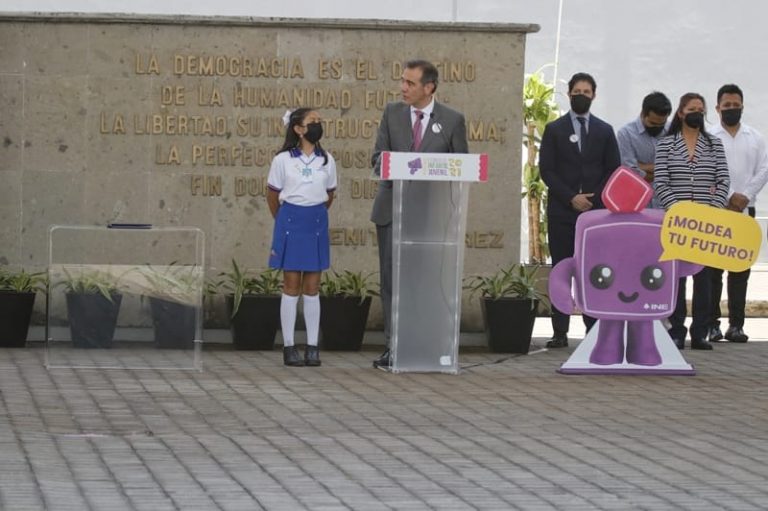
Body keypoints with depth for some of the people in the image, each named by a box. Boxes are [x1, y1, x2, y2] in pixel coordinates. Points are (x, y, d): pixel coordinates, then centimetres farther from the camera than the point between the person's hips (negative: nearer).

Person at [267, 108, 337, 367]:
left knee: (312, 287, 4)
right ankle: (289, 346, 3)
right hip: (291, 221, -2)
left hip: (317, 224, 2)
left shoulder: (327, 161, 5)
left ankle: (312, 347, 5)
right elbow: (272, 195, 8)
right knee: (291, 285, -1)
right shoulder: (283, 160, -3)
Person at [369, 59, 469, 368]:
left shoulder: (452, 120, 2)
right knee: (392, 277, -1)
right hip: (392, 208, 2)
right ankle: (394, 345, 1)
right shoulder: (392, 113, 8)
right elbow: (378, 157, 7)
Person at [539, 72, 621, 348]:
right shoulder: (554, 129, 7)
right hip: (562, 211, -1)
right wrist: (571, 198, -10)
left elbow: (613, 171, 9)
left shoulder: (604, 131, 11)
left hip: (596, 211, 1)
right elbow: (546, 170, 0)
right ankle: (560, 332, -3)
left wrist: (595, 199, -6)